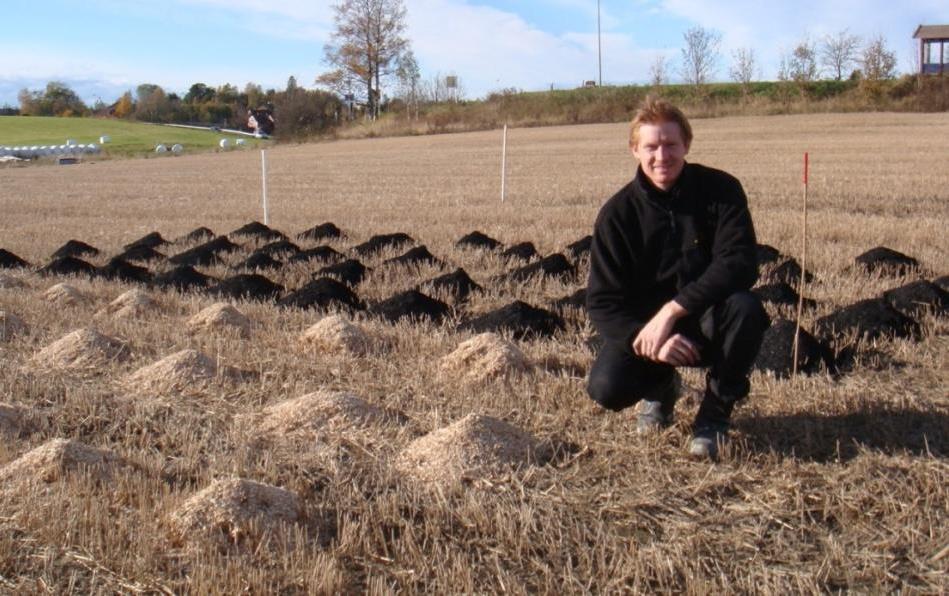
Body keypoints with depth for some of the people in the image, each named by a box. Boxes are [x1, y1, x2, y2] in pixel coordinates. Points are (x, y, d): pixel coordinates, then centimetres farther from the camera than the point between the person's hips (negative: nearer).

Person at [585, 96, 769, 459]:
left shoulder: (721, 191, -12)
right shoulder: (617, 214, -10)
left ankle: (715, 413, -8)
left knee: (745, 308, -34)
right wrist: (646, 338, -31)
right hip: (642, 324, 1)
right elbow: (602, 302, -12)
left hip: (709, 320, -1)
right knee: (606, 388, -26)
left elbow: (739, 264, -24)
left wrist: (671, 310, -32)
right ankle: (661, 388, 14)